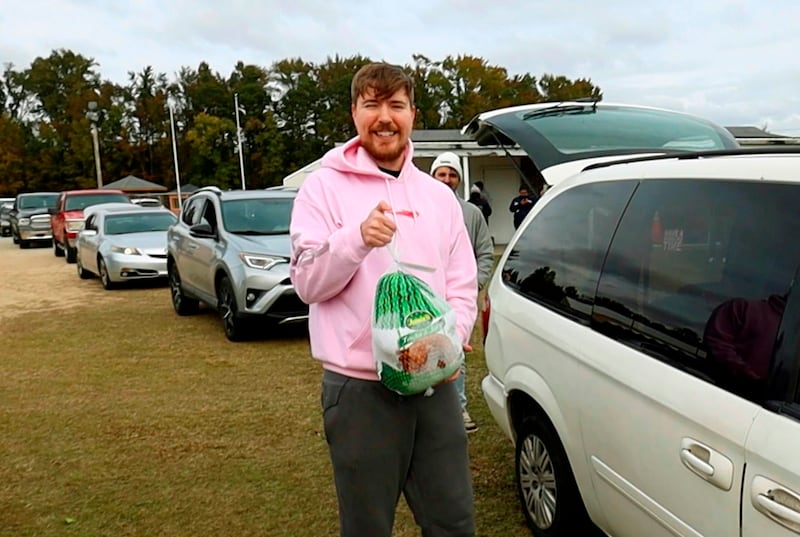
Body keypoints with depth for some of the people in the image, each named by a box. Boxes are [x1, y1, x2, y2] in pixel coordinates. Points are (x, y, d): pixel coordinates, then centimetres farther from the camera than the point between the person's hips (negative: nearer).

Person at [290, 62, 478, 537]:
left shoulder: (439, 196, 10)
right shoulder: (326, 186, -3)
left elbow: (464, 286, 11)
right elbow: (307, 283, -9)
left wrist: (452, 338, -8)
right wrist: (357, 239, -26)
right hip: (360, 389, -3)